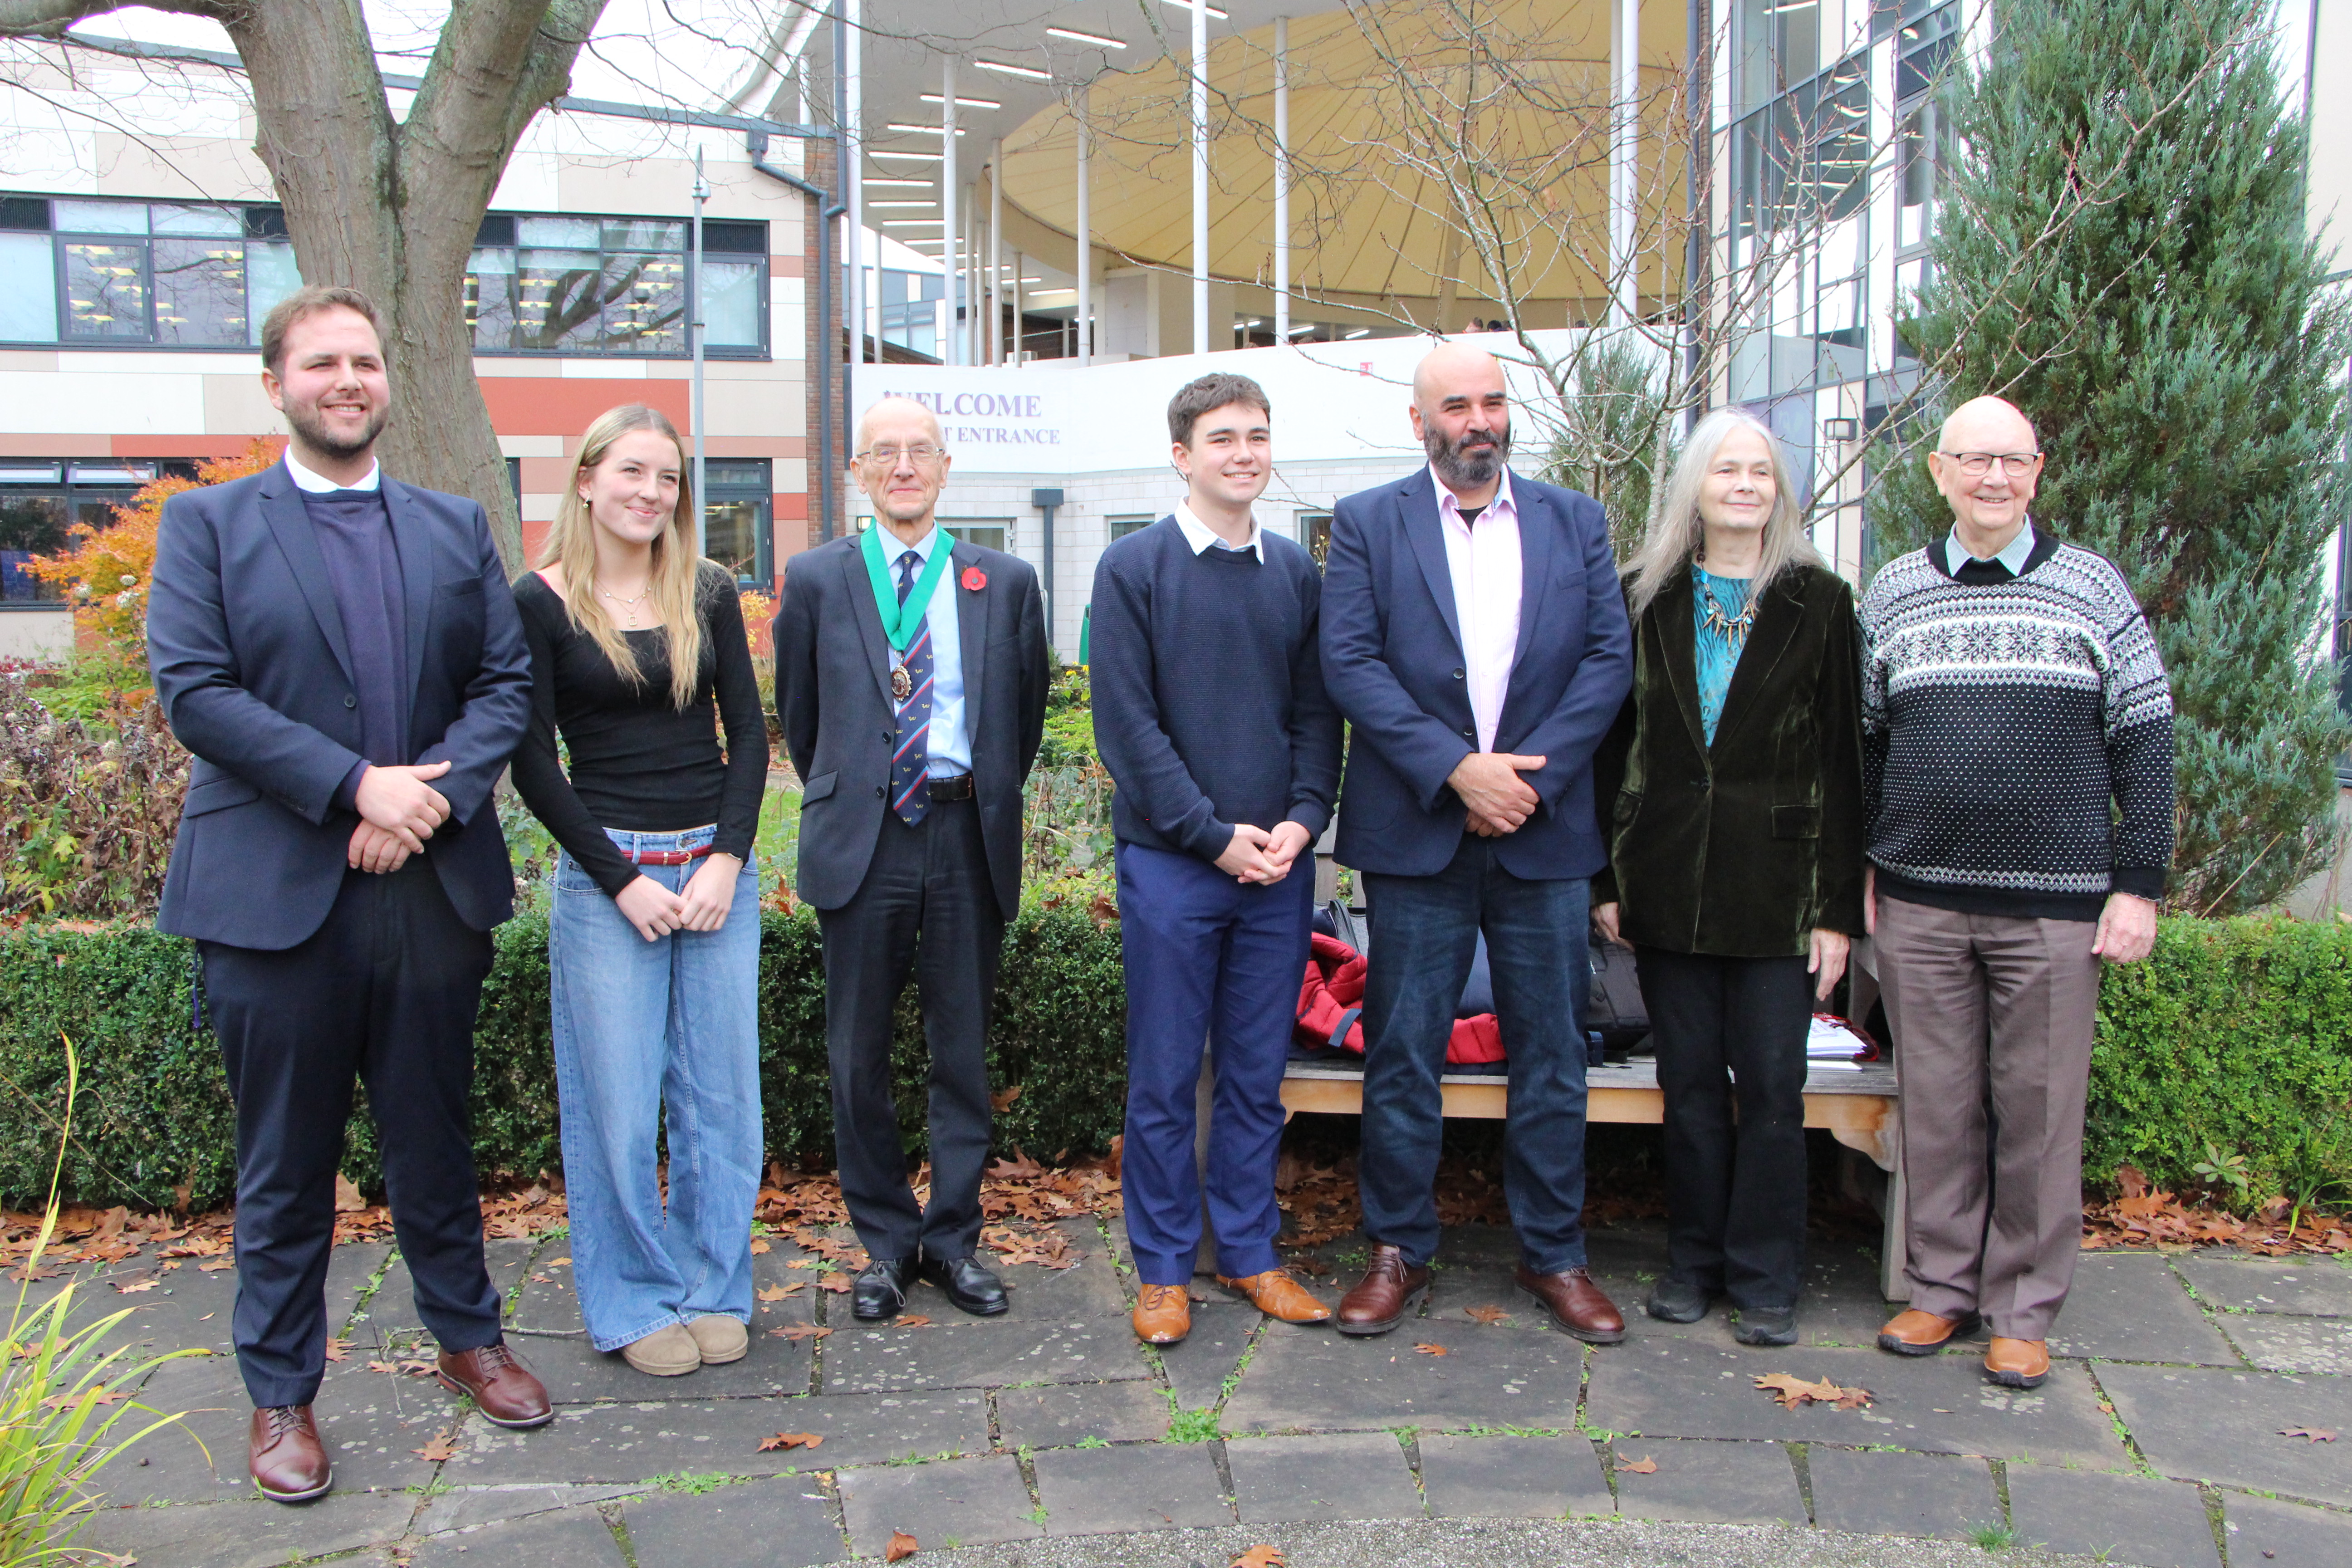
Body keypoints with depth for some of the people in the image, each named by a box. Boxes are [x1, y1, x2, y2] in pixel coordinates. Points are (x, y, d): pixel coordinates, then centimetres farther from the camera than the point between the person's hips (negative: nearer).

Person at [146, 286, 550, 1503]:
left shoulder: (456, 528, 11)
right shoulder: (207, 525, 2)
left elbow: (507, 681, 4)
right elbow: (193, 690, -9)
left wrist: (431, 796, -12)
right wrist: (354, 785, -17)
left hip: (434, 885, 3)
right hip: (276, 891, -2)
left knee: (434, 1139, 16)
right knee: (284, 1164, 9)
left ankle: (467, 1337, 33)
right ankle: (281, 1394, 24)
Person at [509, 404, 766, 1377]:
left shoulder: (708, 593, 6)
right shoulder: (543, 602, -3)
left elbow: (749, 731, 6)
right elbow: (534, 765, -4)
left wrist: (727, 859, -7)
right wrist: (623, 882, -9)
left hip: (717, 865, 3)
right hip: (607, 873, -3)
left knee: (721, 1090, 7)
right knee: (619, 1099, 2)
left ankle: (713, 1289, 23)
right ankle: (636, 1304, 18)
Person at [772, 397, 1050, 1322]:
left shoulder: (1005, 581, 6)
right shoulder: (817, 580, 4)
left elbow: (1028, 709, 13)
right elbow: (797, 713, 12)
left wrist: (990, 798, 12)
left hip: (968, 837, 0)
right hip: (863, 840, 0)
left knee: (963, 1048, 8)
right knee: (860, 1054, 7)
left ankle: (953, 1239, 21)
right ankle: (885, 1241, 21)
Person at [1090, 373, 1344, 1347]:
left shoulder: (1296, 571, 10)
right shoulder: (1134, 567, -2)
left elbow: (1316, 711, 11)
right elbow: (1128, 725, -7)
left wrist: (1303, 818, -5)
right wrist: (1215, 835, -12)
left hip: (1279, 863, 4)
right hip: (1171, 861, -3)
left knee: (1258, 1074, 11)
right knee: (1165, 1077, 5)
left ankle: (1250, 1252, 24)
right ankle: (1163, 1267, 17)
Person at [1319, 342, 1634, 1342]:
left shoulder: (1575, 522, 10)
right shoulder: (1366, 524, 4)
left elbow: (1610, 658, 2)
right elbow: (1350, 662, -6)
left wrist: (1532, 773, -11)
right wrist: (1456, 769, -15)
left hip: (1544, 829, 2)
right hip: (1415, 831, -2)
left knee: (1553, 1053, 9)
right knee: (1402, 1053, 5)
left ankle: (1554, 1253, 23)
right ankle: (1399, 1249, 20)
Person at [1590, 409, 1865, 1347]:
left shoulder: (1819, 603, 2)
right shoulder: (1646, 598, 7)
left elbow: (1843, 763, 0)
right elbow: (1612, 742, 7)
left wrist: (1839, 907, -5)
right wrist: (1606, 878, 1)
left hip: (1777, 884, -1)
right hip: (1669, 882, 2)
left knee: (1772, 1086, 2)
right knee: (1689, 1082, 9)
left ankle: (1764, 1278, 16)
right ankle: (1695, 1260, 23)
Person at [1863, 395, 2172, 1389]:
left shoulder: (2093, 588, 4)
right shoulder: (1892, 593, 8)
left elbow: (2144, 740, 3)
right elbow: (1863, 739, 13)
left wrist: (2139, 882, -2)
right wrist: (1859, 867, 7)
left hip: (2055, 902, -1)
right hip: (1918, 899, 2)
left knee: (2039, 1111, 4)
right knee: (1935, 1104, 8)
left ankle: (2024, 1309, 16)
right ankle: (1942, 1288, 21)